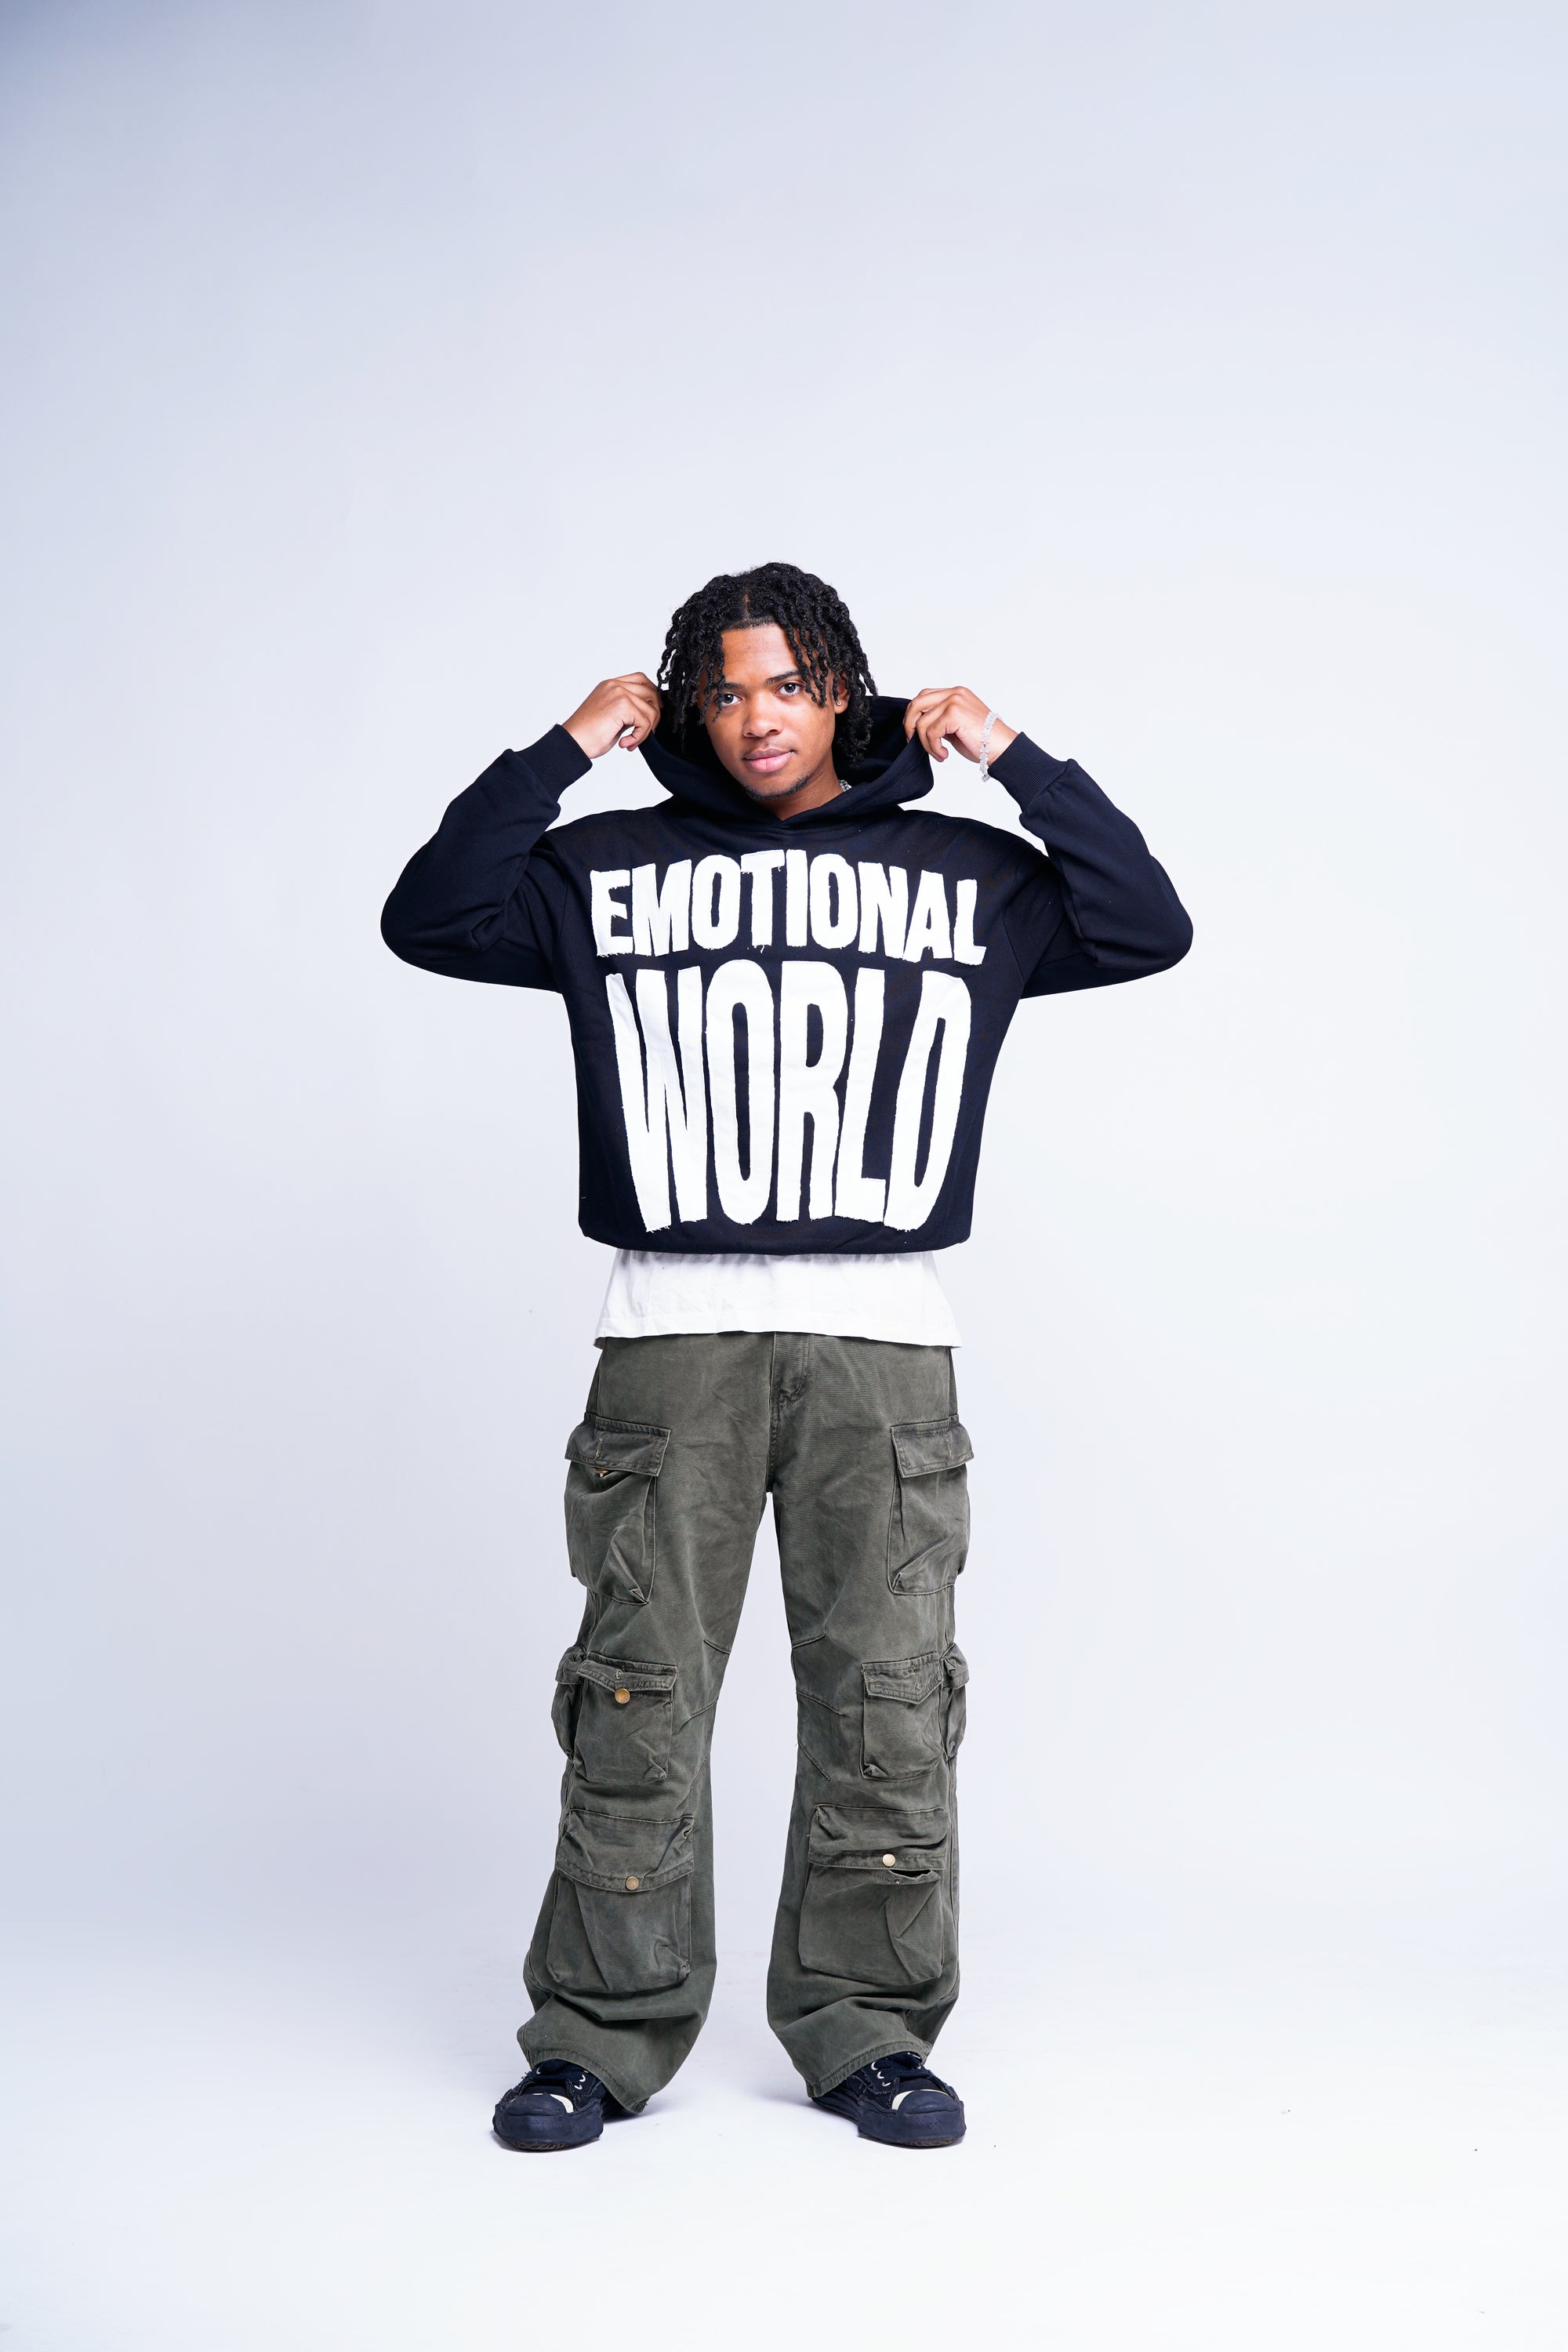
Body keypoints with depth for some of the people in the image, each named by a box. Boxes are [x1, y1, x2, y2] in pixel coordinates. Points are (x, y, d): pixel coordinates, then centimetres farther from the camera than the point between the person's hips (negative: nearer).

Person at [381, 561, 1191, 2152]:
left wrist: (1013, 760, 4)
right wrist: (564, 751, 1)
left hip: (884, 1341, 1)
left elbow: (1147, 929, 6)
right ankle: (602, 2034, 13)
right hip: (671, 1334, 0)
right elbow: (428, 920, 4)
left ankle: (864, 2030, 14)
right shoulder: (612, 871, 12)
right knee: (639, 1693, 1)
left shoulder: (962, 876, 14)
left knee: (888, 1695, 1)